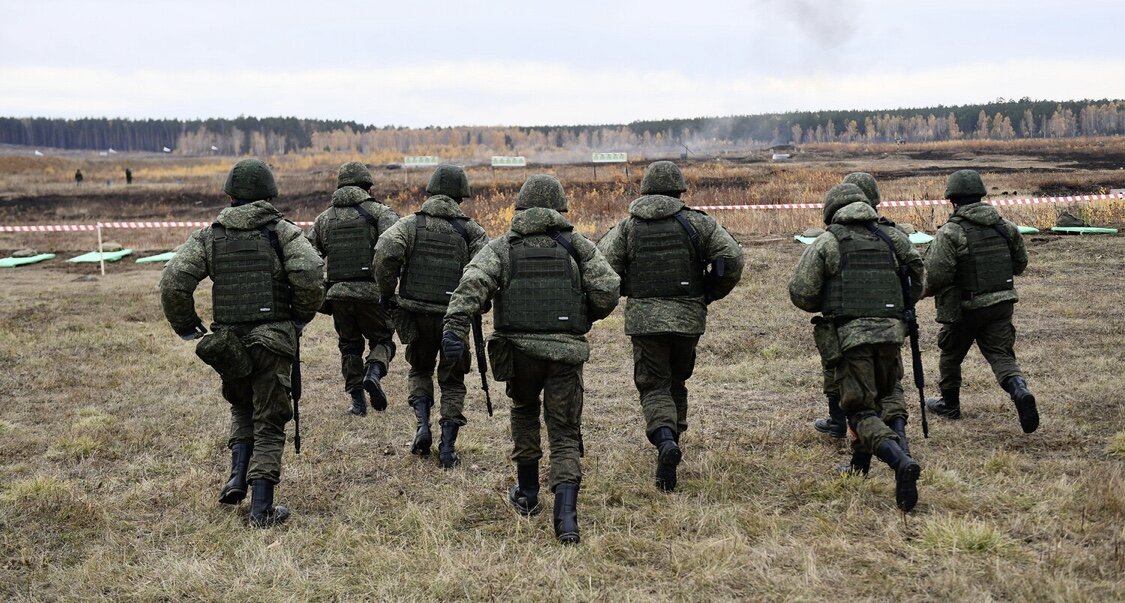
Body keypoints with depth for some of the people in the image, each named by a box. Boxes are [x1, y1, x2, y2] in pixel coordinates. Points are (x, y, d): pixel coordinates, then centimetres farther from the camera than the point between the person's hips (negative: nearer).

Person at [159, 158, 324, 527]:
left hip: (228, 342, 3)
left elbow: (173, 282, -7)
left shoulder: (209, 236, 4)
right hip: (273, 341, -2)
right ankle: (262, 510, 4)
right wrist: (302, 315, -4)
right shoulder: (282, 231, -3)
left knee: (242, 409, 27)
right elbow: (309, 272, -20)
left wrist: (186, 327, 6)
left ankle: (237, 478, 11)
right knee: (269, 424, 6)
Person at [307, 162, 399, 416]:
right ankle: (374, 372, -14)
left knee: (350, 346, 18)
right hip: (371, 292, -3)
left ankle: (357, 401, 13)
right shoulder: (379, 211, 1)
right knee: (382, 339, 14)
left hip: (338, 294, 3)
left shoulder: (324, 218, 14)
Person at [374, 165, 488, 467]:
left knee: (420, 370, 24)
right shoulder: (470, 229, 0)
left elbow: (386, 251, -18)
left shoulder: (411, 224, 0)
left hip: (416, 314, 1)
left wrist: (386, 292, -6)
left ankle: (423, 428, 6)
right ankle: (448, 449, 9)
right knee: (452, 381, 13)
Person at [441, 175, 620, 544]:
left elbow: (473, 283, -13)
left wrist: (455, 327, -24)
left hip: (519, 349, 1)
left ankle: (528, 494, 33)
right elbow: (608, 291, -2)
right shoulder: (577, 246, 6)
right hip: (566, 351, -1)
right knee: (565, 434, 6)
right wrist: (585, 318, 18)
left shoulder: (502, 247, 5)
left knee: (524, 411, 28)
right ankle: (566, 513, -12)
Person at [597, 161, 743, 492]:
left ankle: (665, 439, -23)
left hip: (644, 318, -1)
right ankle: (673, 438, 27)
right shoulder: (696, 222, 0)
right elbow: (732, 257, -8)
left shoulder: (627, 227, 1)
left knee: (653, 387, 2)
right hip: (688, 316, 1)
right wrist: (711, 293, 7)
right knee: (676, 381, 20)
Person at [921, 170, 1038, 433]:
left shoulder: (950, 233, -15)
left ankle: (949, 404, 31)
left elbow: (936, 275, -20)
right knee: (1000, 354, 5)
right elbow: (1020, 263, 12)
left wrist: (927, 290, 1)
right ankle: (1020, 391, -22)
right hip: (1002, 302, 4)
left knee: (951, 354, 16)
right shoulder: (1004, 226, 3)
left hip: (966, 306, -4)